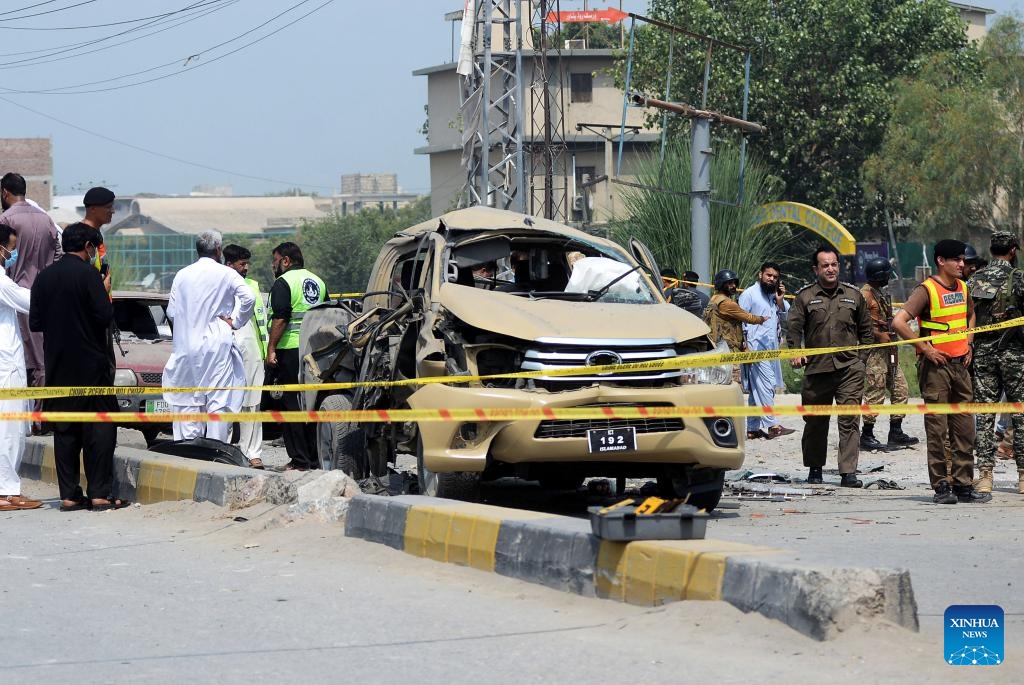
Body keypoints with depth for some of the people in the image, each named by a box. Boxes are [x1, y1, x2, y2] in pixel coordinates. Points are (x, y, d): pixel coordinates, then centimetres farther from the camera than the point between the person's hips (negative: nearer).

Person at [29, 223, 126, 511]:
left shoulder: (44, 277, 4)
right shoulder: (88, 274, -12)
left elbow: (35, 322, 6)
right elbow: (105, 316, -15)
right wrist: (105, 292, 2)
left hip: (57, 366, 5)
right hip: (90, 363, -5)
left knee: (63, 430, 8)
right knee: (99, 427, 1)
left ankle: (69, 495, 6)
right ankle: (100, 493, -3)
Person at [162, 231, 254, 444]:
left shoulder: (182, 275, 6)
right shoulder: (226, 274, -4)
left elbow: (171, 312, 6)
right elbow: (248, 298, -16)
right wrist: (235, 321, -4)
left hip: (187, 345, 3)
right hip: (216, 344, -3)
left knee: (188, 401, 8)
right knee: (218, 398, -2)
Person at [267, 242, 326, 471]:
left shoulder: (284, 282, -8)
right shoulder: (318, 282, 15)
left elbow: (280, 319, -17)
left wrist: (271, 349, -16)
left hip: (291, 349, -7)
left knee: (292, 403, -4)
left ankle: (299, 460, -6)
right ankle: (315, 458, 15)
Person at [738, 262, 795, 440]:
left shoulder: (774, 296, 20)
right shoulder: (749, 294, -2)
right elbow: (741, 321, -6)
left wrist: (780, 300, 1)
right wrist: (746, 346, -13)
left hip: (772, 348, 8)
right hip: (756, 348, -8)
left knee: (757, 389, 9)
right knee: (765, 385, -16)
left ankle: (753, 428, 11)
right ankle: (772, 425, -22)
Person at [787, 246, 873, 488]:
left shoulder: (853, 295, 12)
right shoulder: (805, 296, 7)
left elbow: (865, 329, 20)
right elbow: (794, 327, 2)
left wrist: (865, 356, 11)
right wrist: (795, 352, -13)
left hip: (849, 367, 0)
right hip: (816, 367, 0)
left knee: (849, 421, -9)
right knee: (815, 422, 9)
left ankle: (848, 472, -11)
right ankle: (814, 468, 25)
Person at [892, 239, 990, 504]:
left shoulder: (962, 288, 11)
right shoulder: (926, 290, -11)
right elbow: (898, 322, -20)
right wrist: (925, 349, -17)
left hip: (960, 364, 7)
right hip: (936, 365, -7)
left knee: (965, 428, 7)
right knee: (937, 428, -4)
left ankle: (963, 485, 13)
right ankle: (941, 487, -1)